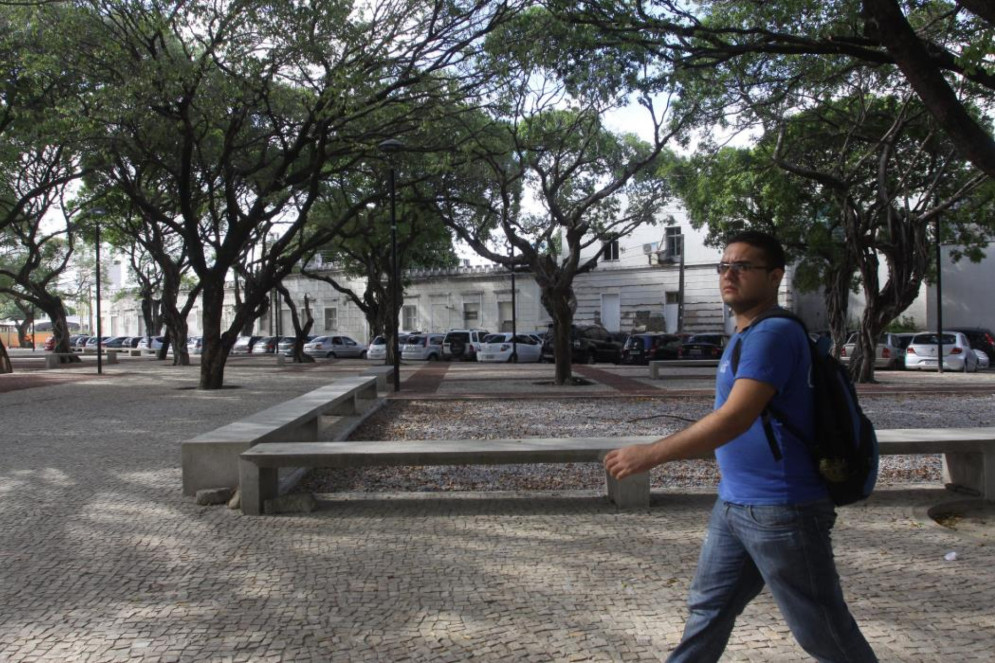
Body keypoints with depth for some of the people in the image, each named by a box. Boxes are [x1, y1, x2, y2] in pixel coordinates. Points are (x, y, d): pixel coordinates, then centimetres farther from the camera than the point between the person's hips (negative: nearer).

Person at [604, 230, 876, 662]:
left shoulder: (774, 334, -19)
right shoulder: (744, 336, 12)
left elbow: (735, 418, -29)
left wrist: (650, 454, -28)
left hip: (782, 511, -9)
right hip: (734, 505, 10)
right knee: (707, 611, 17)